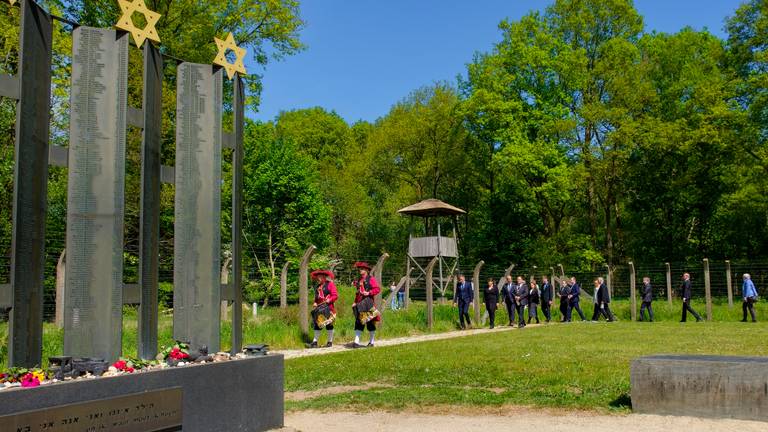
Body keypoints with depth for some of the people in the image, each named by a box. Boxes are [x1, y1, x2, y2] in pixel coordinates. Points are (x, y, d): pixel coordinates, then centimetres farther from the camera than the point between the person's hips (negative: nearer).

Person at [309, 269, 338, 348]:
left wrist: (329, 300, -24)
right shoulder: (317, 287, 18)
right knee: (317, 324, 3)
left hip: (328, 308, -6)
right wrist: (315, 303, 6)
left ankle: (330, 342, 10)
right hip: (319, 308, 6)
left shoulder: (330, 284, -3)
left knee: (328, 324, 1)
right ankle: (315, 342, 4)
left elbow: (335, 295, -9)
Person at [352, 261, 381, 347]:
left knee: (370, 322, 2)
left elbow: (377, 289, -11)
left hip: (368, 303, -6)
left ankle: (371, 342, 12)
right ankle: (356, 342, -5)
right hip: (359, 304, 6)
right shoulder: (359, 280, 17)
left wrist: (369, 293, -21)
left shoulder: (371, 279, -3)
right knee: (358, 322, -1)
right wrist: (355, 302, 14)